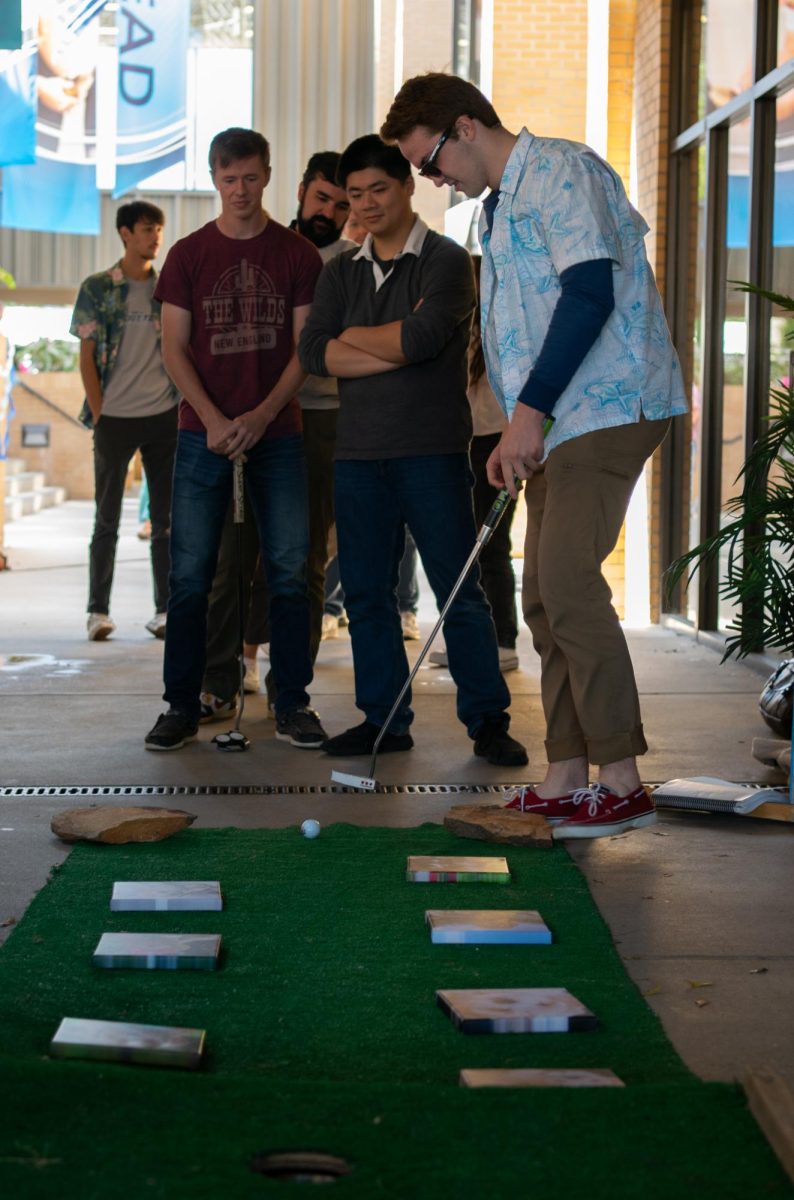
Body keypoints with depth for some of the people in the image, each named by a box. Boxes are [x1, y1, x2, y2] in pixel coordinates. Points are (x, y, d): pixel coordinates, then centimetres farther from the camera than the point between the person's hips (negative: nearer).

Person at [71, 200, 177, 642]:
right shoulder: (97, 288, 1)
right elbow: (87, 356, 0)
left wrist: (186, 407, 1)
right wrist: (98, 413, -6)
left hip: (165, 416, 2)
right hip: (115, 418, -2)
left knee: (166, 518, 4)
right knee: (107, 519, 4)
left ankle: (165, 609, 10)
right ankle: (99, 611, 9)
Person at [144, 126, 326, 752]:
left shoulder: (297, 254, 5)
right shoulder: (188, 255, 7)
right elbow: (174, 348, 3)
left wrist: (262, 415, -11)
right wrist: (213, 420, -10)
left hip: (277, 432, 0)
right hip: (203, 433, 0)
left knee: (289, 570, -1)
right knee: (190, 573, -2)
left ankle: (292, 705, 6)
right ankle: (182, 706, 5)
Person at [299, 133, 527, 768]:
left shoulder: (446, 260, 0)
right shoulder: (340, 273, 15)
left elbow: (424, 337, -16)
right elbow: (313, 352, 0)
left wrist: (352, 337, -1)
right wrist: (397, 346, -10)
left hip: (432, 452, -5)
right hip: (358, 453, 5)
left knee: (459, 591, -3)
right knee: (366, 591, 6)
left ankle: (488, 720, 4)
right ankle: (384, 719, 15)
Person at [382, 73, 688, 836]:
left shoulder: (560, 170, -9)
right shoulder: (500, 205, 21)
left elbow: (592, 291, -20)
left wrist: (530, 409, -19)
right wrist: (517, 436, 14)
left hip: (607, 408, -10)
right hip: (557, 422, 10)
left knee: (567, 582, -15)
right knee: (545, 597, 7)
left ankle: (622, 781, -8)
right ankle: (565, 779, 11)